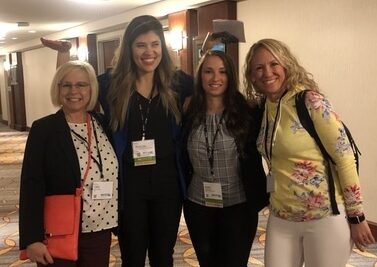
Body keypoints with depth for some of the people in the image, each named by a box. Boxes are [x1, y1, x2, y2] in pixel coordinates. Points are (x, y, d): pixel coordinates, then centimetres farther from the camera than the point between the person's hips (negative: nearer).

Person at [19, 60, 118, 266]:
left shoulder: (103, 124, 5)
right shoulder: (43, 129, -7)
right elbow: (31, 185, -10)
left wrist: (117, 222, 8)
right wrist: (32, 238, -15)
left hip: (100, 231, 4)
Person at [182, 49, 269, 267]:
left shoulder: (246, 113, -8)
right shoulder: (190, 114, -2)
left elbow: (255, 160, -4)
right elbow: (182, 159, 7)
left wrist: (261, 196, -6)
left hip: (238, 206, -2)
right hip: (198, 206, 3)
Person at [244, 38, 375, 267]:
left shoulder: (311, 102, -15)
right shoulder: (261, 109, 4)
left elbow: (345, 158, -13)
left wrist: (357, 216, -11)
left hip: (325, 217, -5)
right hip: (280, 218, 6)